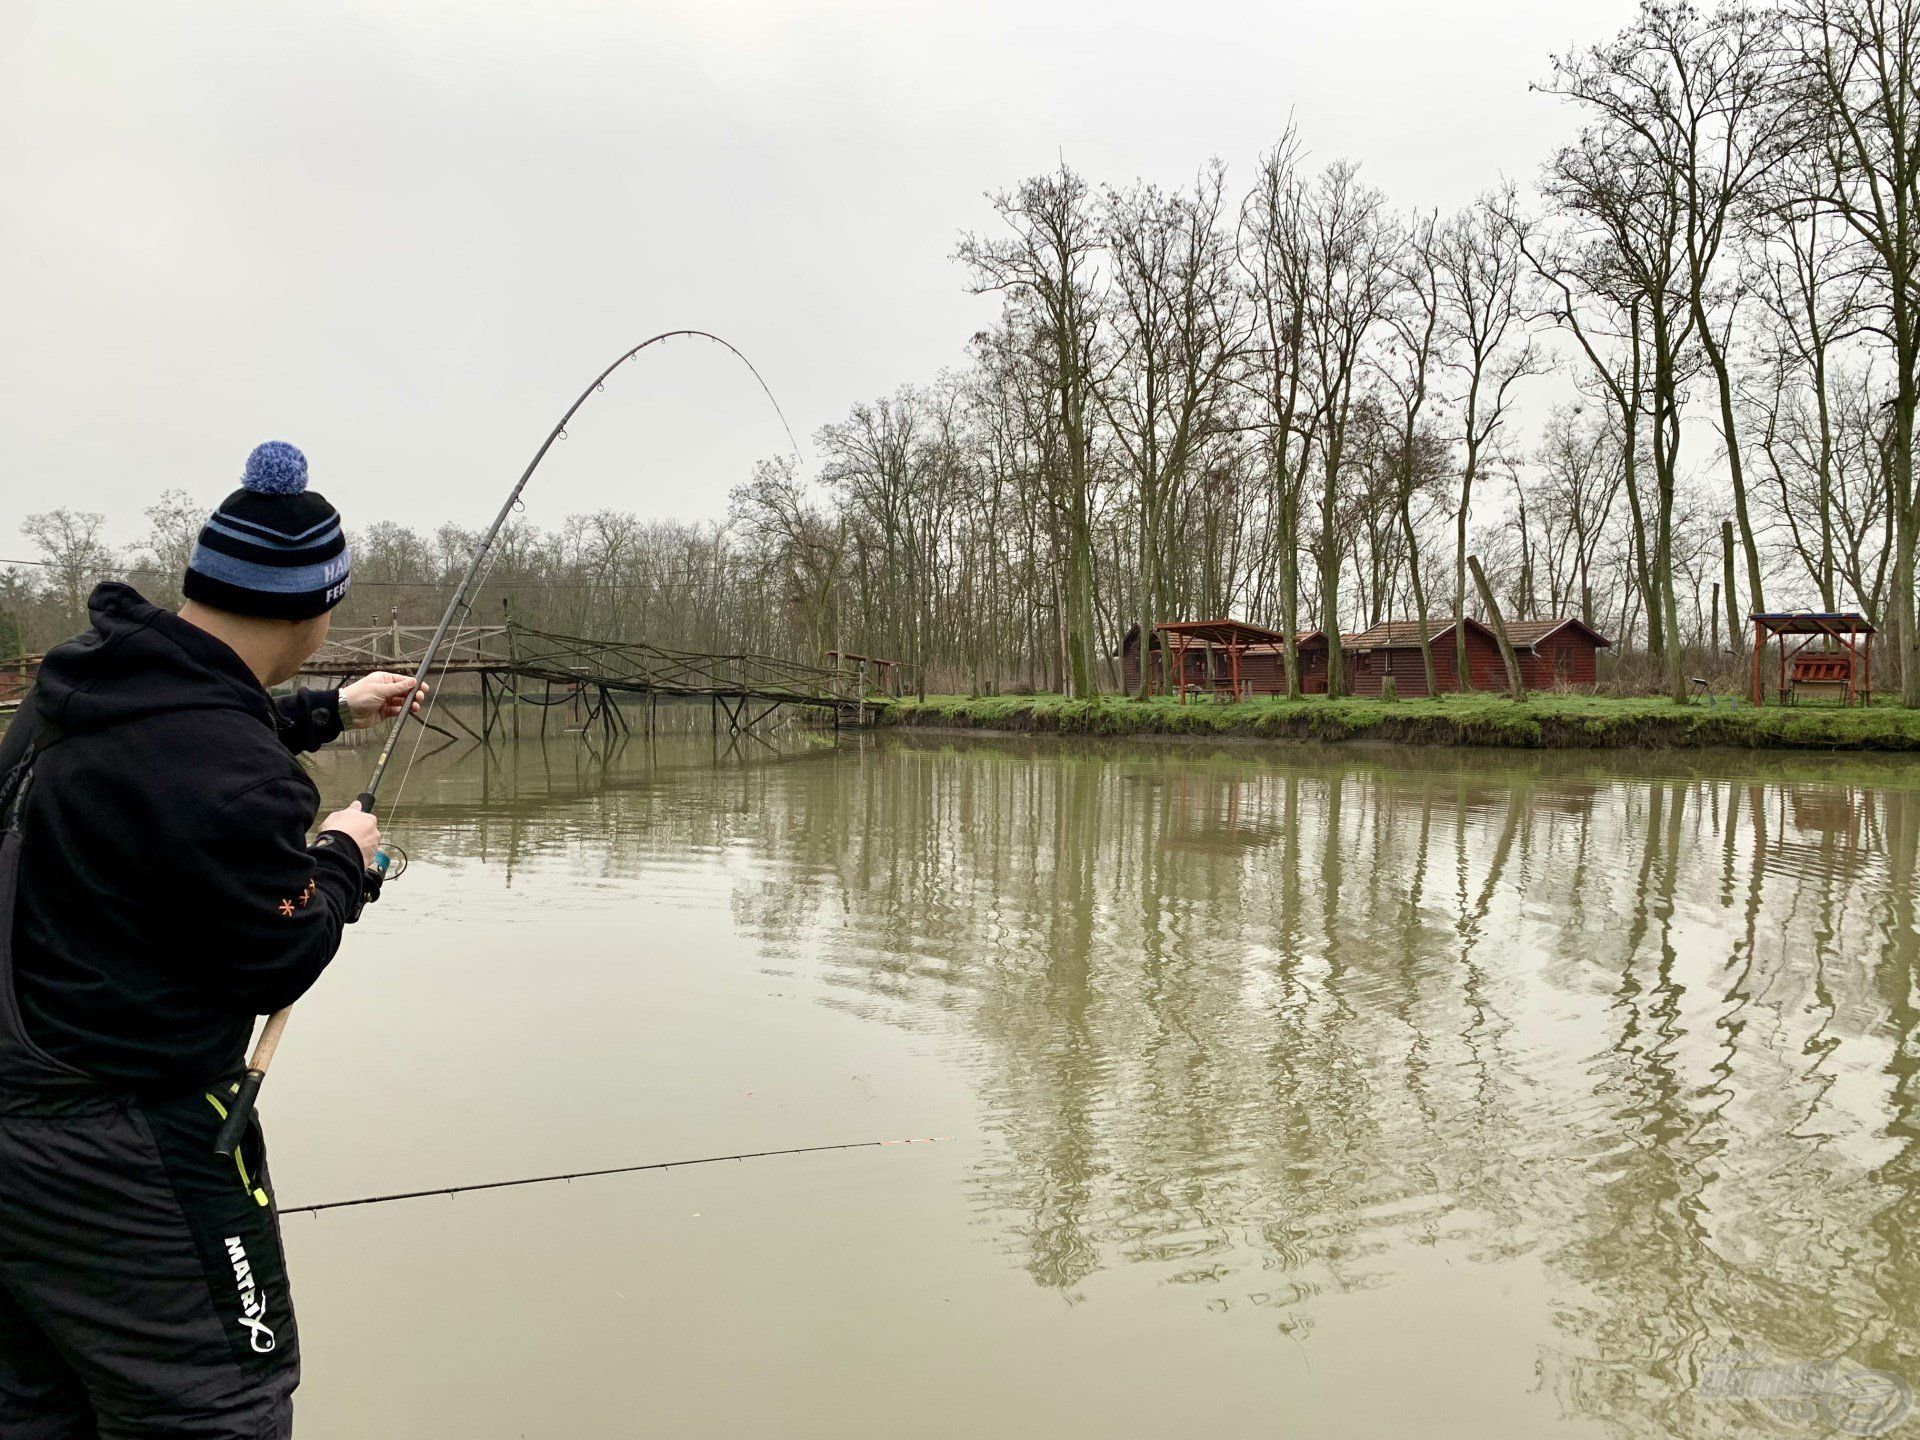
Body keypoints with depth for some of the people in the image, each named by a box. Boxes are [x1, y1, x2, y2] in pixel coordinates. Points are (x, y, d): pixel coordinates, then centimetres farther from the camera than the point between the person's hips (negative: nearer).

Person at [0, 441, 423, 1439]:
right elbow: (282, 961, -14)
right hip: (119, 1158, -10)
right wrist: (342, 858, 3)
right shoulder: (231, 783, -27)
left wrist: (331, 712, 31)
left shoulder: (84, 685, 2)